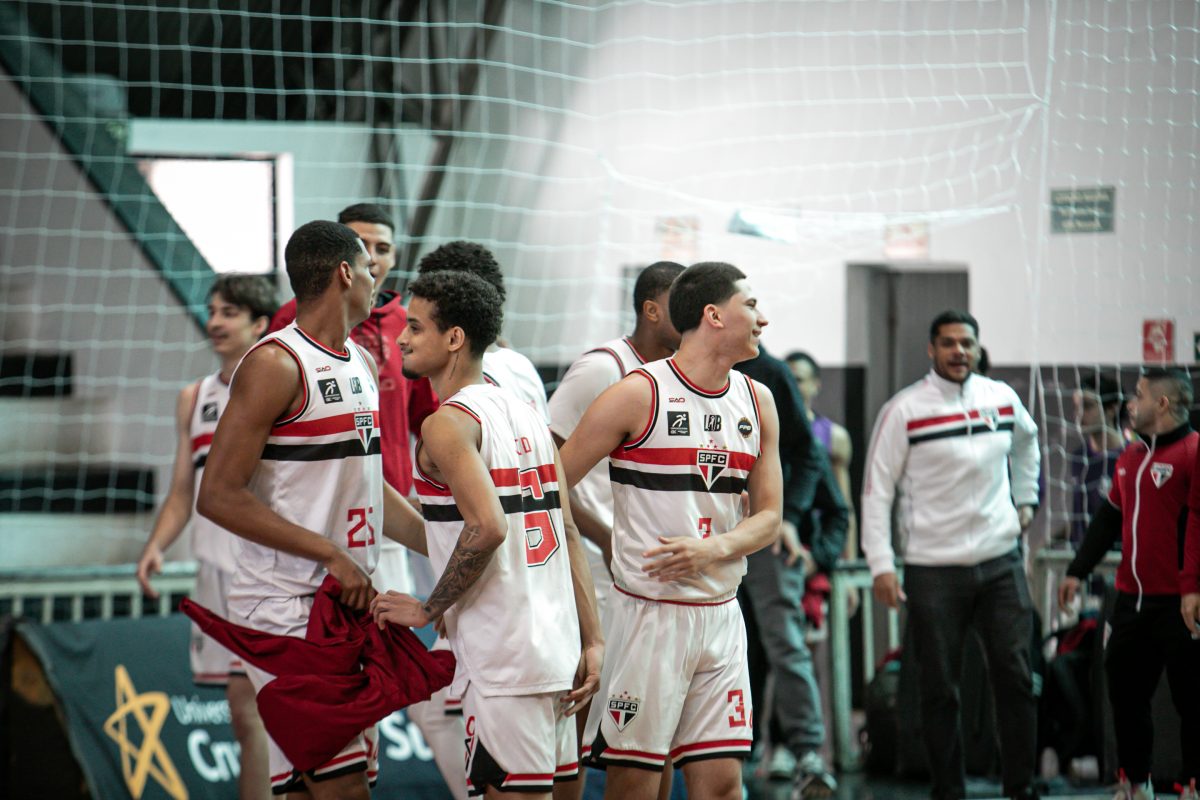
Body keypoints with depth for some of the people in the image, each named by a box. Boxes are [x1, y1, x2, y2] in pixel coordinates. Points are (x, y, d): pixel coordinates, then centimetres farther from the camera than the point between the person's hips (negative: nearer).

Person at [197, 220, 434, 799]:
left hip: (350, 601, 9)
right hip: (286, 607, -9)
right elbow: (218, 496, -17)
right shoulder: (275, 365, -12)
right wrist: (330, 553, -19)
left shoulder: (363, 364, 15)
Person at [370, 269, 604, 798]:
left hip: (503, 662, -9)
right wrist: (592, 642, 12)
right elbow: (569, 536, 13)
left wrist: (430, 610, -12)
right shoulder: (524, 413, 15)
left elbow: (486, 529, -24)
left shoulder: (448, 423, -10)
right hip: (557, 651, 9)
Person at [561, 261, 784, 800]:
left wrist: (713, 549, -10)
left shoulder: (756, 401, 9)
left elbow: (769, 517, 10)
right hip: (649, 611, -5)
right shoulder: (639, 394, -9)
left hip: (720, 614, 5)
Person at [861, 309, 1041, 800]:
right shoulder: (904, 410, -7)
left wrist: (1025, 500, 21)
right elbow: (877, 489, -6)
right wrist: (881, 565, -12)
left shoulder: (1002, 399, 6)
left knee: (1016, 678, 1)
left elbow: (1027, 442, 30)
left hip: (1000, 562, 3)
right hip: (934, 570, -3)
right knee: (939, 690, 2)